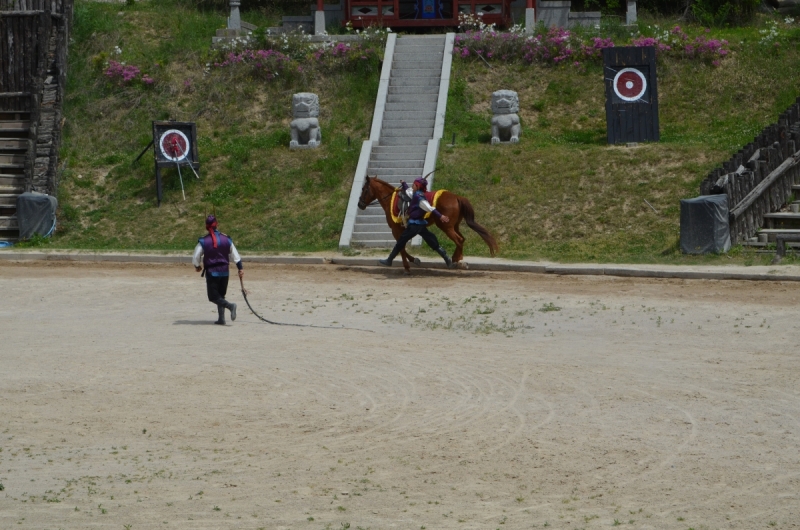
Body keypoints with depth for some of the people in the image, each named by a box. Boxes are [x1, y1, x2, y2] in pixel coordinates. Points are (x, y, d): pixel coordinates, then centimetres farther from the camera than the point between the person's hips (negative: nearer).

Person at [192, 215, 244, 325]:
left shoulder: (203, 241, -9)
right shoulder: (226, 239, 1)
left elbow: (196, 257, -3)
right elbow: (235, 255, 7)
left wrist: (197, 266, 17)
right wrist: (240, 268, 16)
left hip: (211, 272, -4)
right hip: (224, 272, 4)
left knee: (213, 297, 0)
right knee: (221, 295, 16)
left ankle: (230, 306, -25)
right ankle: (221, 319, 9)